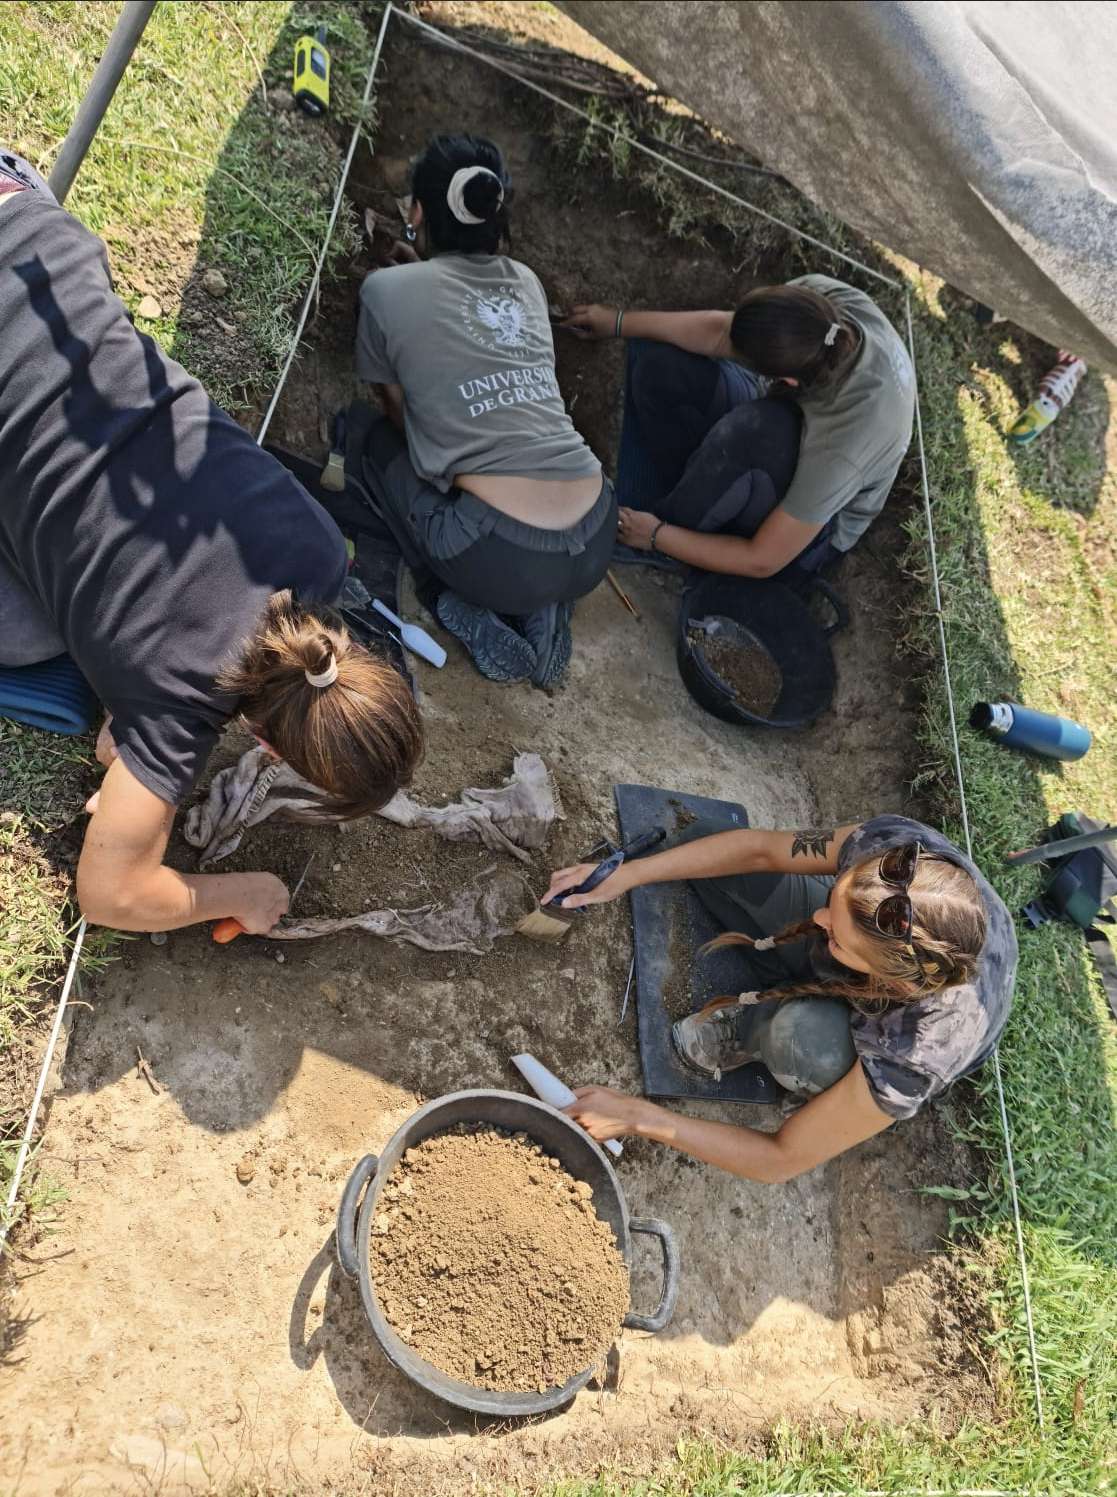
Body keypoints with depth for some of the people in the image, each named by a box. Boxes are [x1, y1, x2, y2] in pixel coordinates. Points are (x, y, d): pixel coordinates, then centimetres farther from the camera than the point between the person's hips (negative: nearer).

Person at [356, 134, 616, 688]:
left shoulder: (387, 288, 2)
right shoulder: (526, 282, 15)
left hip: (501, 560, -4)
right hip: (595, 547, 5)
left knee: (380, 440, 22)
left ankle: (475, 611, 8)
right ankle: (542, 607, 13)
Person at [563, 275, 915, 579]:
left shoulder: (841, 448, -41)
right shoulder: (820, 297, -28)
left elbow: (762, 561, -30)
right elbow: (720, 333, -11)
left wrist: (657, 536, -22)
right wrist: (621, 322, -5)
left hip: (816, 529, -6)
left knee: (756, 426, -40)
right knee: (657, 358, -10)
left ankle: (661, 535, -13)